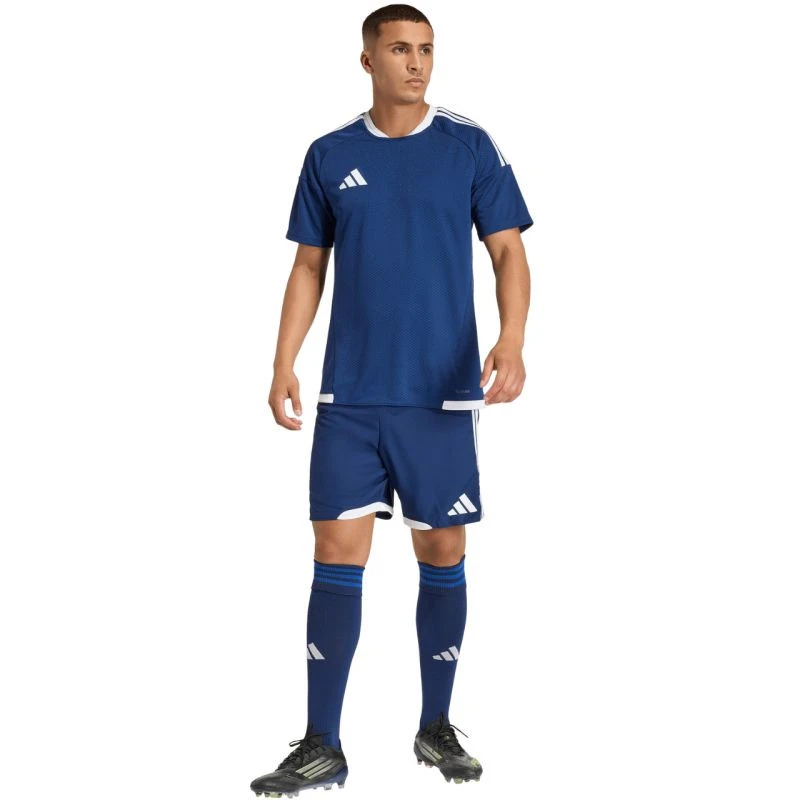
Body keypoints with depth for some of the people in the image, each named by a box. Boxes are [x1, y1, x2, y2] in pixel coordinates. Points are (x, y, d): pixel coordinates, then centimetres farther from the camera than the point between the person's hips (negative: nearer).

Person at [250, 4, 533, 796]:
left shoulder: (471, 146, 1)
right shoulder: (329, 155, 7)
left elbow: (509, 253, -1)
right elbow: (309, 266, 11)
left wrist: (511, 341, -18)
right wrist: (283, 364, 0)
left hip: (442, 393, -1)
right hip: (349, 395, 1)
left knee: (443, 554, 6)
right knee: (336, 553, -2)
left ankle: (436, 727, 22)